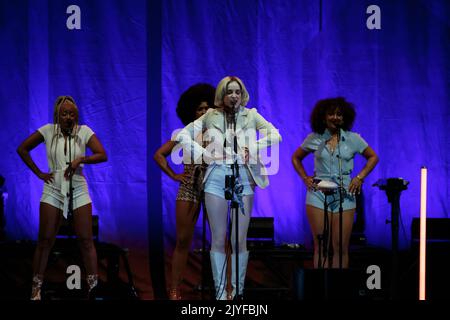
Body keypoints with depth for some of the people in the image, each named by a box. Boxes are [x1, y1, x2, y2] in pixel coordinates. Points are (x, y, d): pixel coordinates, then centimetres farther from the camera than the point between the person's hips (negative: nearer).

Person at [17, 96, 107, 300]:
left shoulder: (84, 131, -1)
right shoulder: (48, 131, 0)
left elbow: (102, 155, -6)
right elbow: (22, 149, 6)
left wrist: (80, 159, -20)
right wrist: (38, 173, 1)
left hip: (78, 191, 0)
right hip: (53, 191, 0)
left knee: (86, 240, -3)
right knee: (45, 240, 0)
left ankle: (93, 287, -1)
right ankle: (36, 289, 5)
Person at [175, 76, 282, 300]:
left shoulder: (251, 115, 7)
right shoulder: (211, 116, 9)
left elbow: (275, 136, 0)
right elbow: (182, 135, 9)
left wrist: (253, 149, -9)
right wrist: (202, 154, -1)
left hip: (243, 176, 0)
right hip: (217, 177, 1)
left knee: (240, 239, -1)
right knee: (218, 238, 0)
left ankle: (237, 290, 4)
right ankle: (220, 291, 3)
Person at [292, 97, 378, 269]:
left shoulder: (353, 139, 3)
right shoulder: (314, 139, 4)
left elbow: (373, 157, 13)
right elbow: (296, 158, 19)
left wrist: (359, 177, 1)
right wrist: (305, 178, 5)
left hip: (344, 197, 0)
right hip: (318, 196, 0)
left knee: (341, 248, -3)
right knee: (320, 247, -1)